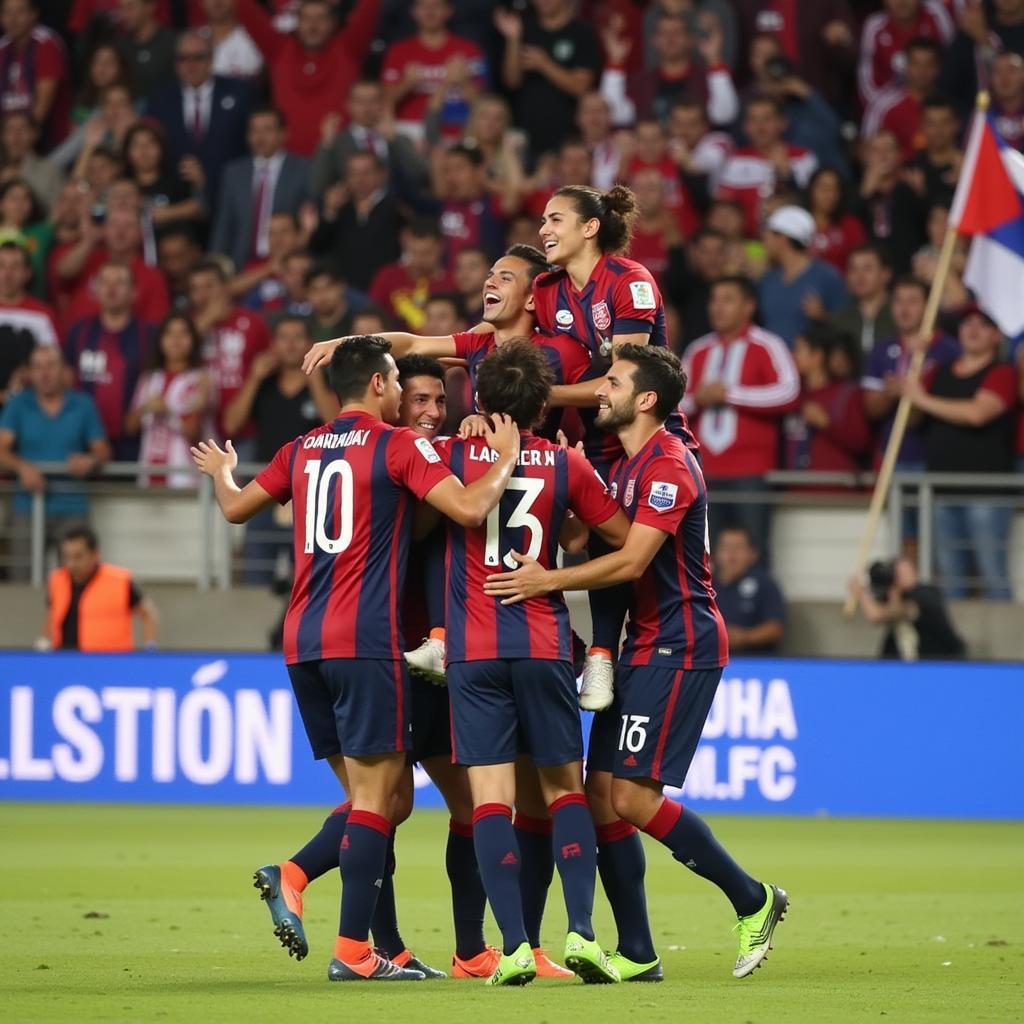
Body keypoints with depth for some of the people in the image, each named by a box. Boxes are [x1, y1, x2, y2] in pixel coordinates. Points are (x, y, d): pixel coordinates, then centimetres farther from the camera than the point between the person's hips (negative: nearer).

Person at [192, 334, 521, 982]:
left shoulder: (302, 452, 13)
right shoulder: (398, 446, -4)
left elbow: (236, 508, 26)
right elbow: (470, 509, -15)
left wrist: (221, 472, 47)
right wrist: (505, 460, 2)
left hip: (303, 643, 7)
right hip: (365, 642, -7)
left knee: (369, 792, 17)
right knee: (377, 791, -5)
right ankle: (353, 951, -9)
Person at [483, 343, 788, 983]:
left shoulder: (668, 464, -14)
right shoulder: (625, 466, 17)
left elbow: (632, 560, -22)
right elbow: (602, 543, 24)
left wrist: (548, 581, -25)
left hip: (680, 648, -10)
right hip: (643, 647, 10)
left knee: (634, 797, -14)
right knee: (602, 795, 2)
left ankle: (754, 900, 1)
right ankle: (637, 955, 5)